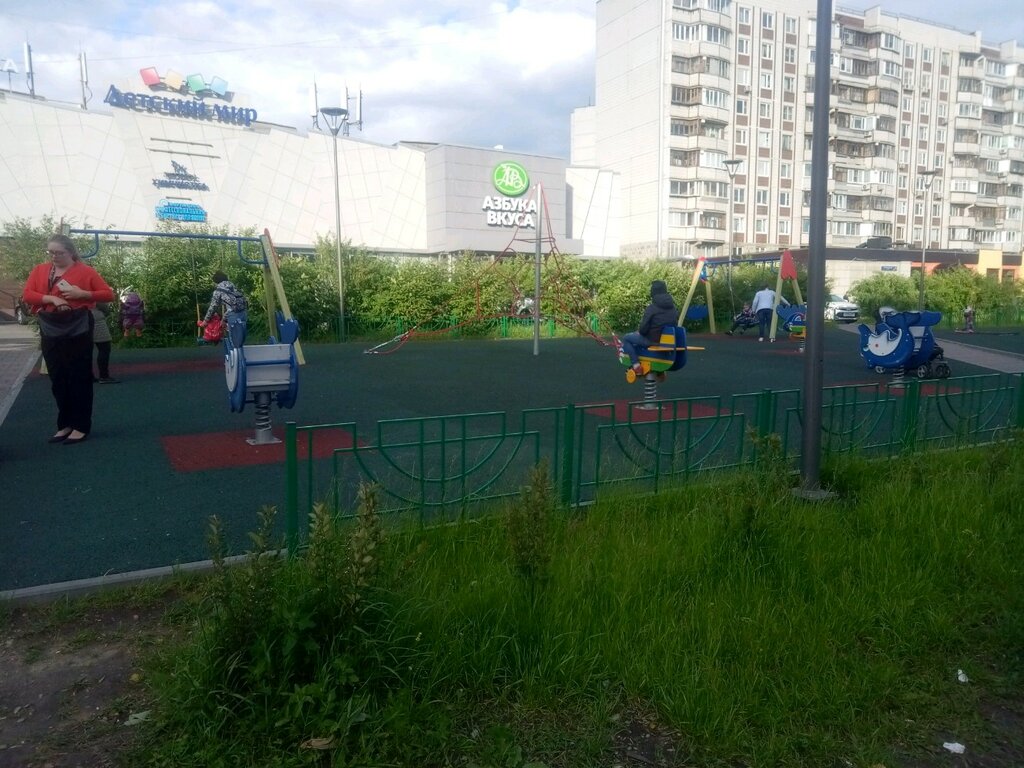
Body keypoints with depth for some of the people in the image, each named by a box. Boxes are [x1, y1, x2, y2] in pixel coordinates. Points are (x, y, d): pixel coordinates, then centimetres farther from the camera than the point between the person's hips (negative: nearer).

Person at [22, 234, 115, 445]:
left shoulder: (85, 270, 0)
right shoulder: (39, 270, 11)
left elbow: (108, 294, -2)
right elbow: (27, 295, 2)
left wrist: (82, 294, -15)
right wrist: (51, 298, -14)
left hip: (78, 329, -4)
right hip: (50, 330, 4)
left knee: (79, 378, -2)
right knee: (57, 379, 8)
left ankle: (81, 426, 4)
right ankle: (65, 425, 17)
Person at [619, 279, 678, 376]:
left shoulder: (651, 308, -17)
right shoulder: (673, 308, 4)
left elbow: (643, 329, -17)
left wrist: (639, 331, 7)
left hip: (653, 340, -7)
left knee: (626, 338, 7)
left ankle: (636, 366, -3)